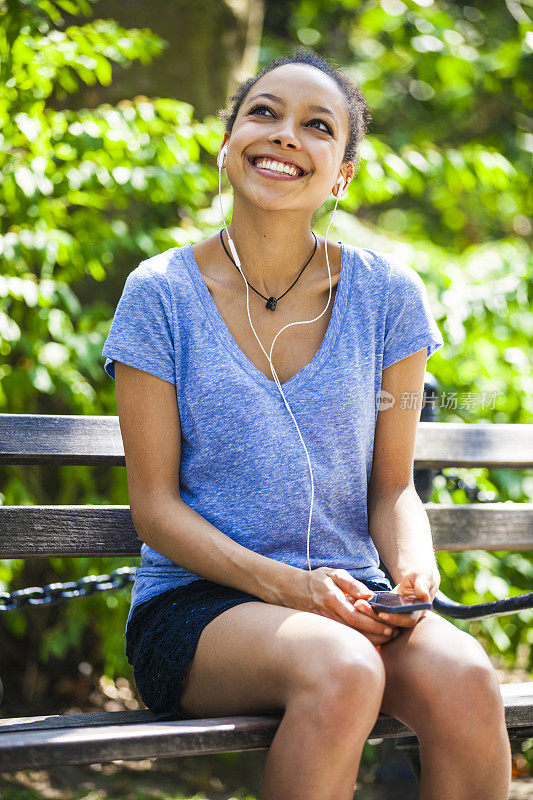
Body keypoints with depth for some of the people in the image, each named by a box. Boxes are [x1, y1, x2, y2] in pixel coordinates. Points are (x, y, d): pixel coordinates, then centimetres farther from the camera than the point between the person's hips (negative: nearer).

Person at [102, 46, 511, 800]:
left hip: (350, 598, 3)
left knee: (463, 677, -30)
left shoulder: (386, 294, 5)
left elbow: (393, 488, 9)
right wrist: (288, 586, -18)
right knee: (342, 670, -35)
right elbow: (156, 505, -3)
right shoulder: (162, 293, -2)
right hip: (196, 602, -2)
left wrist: (414, 570, -14)